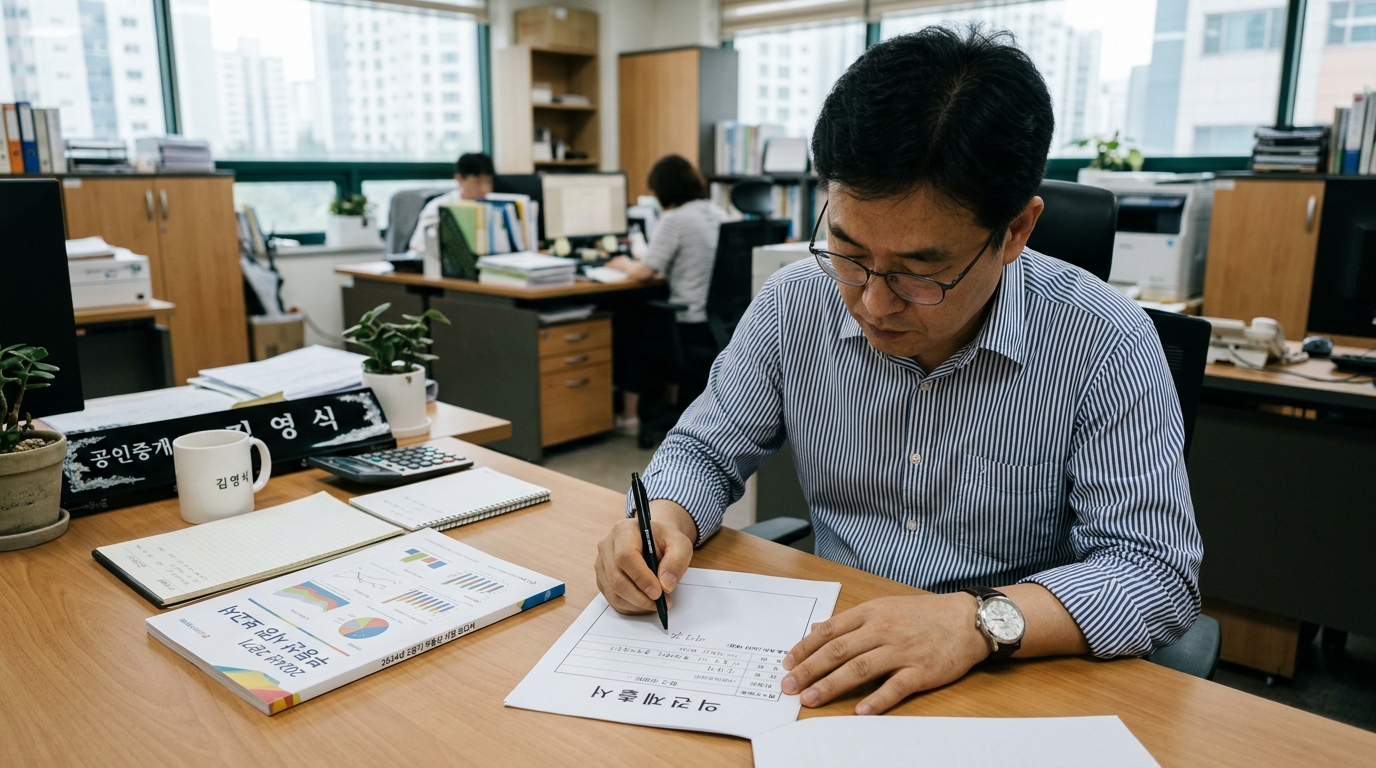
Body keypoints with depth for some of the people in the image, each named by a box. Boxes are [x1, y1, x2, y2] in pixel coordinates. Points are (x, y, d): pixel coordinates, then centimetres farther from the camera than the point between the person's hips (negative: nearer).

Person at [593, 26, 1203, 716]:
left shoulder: (1105, 344, -14)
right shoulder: (795, 304, -5)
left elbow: (1159, 576, -14)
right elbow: (705, 451, 5)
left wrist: (981, 620, -28)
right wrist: (665, 519, -15)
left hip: (1019, 684, -1)